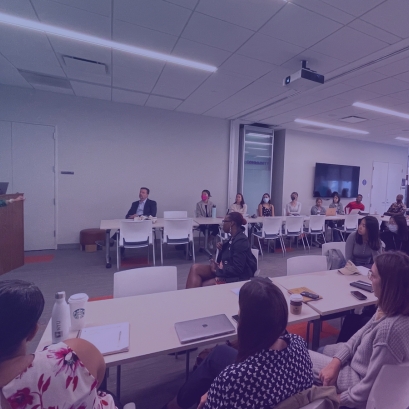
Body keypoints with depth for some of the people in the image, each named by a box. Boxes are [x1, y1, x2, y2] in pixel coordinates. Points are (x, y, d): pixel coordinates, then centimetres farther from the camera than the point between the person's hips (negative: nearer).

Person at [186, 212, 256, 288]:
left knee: (202, 286, -19)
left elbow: (237, 270, -23)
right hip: (227, 271, 9)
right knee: (195, 268, -8)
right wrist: (222, 248, 2)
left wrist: (217, 270, -14)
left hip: (236, 278, -9)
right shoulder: (233, 237, 8)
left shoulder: (240, 241, -20)